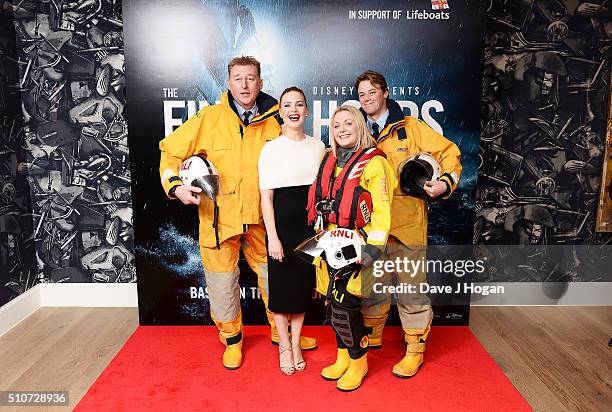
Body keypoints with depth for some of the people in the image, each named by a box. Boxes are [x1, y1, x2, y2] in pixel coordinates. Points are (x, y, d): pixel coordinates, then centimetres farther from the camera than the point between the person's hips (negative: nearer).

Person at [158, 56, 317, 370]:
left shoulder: (273, 121, -1)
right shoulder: (209, 118, -7)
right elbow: (171, 151, 0)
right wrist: (175, 185, -15)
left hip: (260, 218, 2)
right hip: (218, 217, -2)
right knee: (222, 283, 9)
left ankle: (282, 332, 39)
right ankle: (232, 340, 34)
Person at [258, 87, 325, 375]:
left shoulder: (318, 146, 6)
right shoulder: (271, 148, -4)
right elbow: (266, 196, -6)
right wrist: (272, 237, -12)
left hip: (310, 223, 3)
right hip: (282, 223, -3)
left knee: (303, 284, 11)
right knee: (282, 285, 6)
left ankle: (296, 344, 28)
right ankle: (284, 345, 25)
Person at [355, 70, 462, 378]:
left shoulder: (412, 128, 0)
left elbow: (450, 153, 3)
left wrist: (446, 182, -14)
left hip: (406, 224, -3)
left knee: (411, 288, 3)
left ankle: (415, 348, 20)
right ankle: (372, 335, 37)